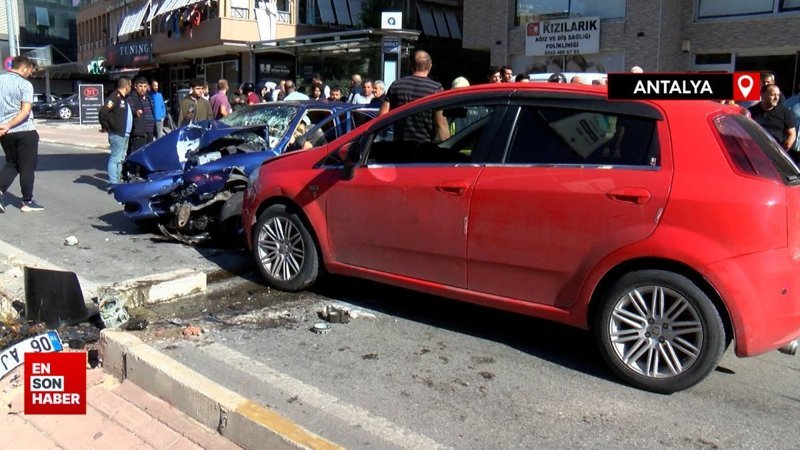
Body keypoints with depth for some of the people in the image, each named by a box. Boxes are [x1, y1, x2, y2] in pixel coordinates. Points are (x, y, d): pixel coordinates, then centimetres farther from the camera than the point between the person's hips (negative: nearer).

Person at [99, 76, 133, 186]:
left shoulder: (124, 98, 16)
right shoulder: (115, 97, -15)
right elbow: (103, 112, -24)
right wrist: (105, 127, -15)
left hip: (125, 135, 10)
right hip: (117, 135, -10)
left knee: (120, 159, 16)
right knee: (115, 159, -7)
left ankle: (117, 180, 24)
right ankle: (113, 184, -5)